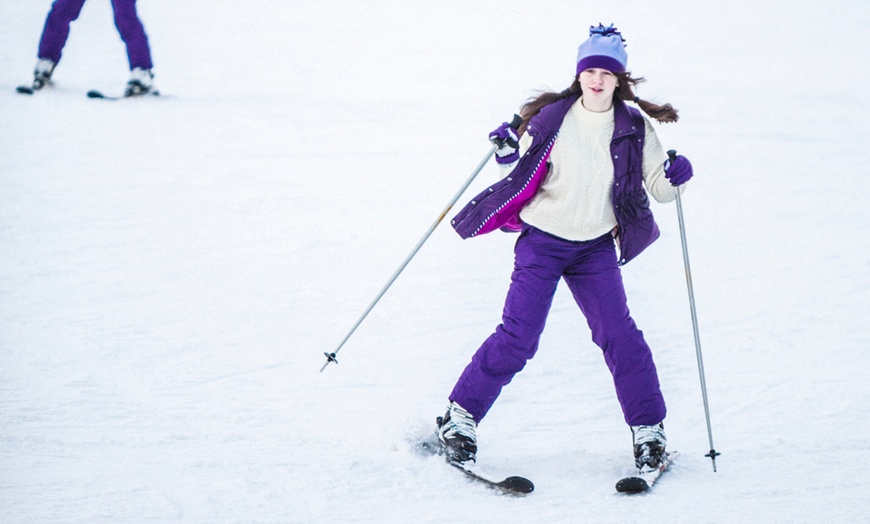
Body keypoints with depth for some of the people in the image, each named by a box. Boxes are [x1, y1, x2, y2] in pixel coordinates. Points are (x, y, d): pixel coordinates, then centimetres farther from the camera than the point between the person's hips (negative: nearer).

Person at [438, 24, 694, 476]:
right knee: (518, 337, -10)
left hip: (595, 248, 2)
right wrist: (508, 155, -15)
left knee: (619, 335, -8)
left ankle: (648, 430, 5)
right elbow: (521, 177, 5)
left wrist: (674, 177, -19)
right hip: (542, 240, -2)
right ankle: (460, 417, 3)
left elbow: (658, 187, 2)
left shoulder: (634, 130, -1)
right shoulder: (550, 118, -5)